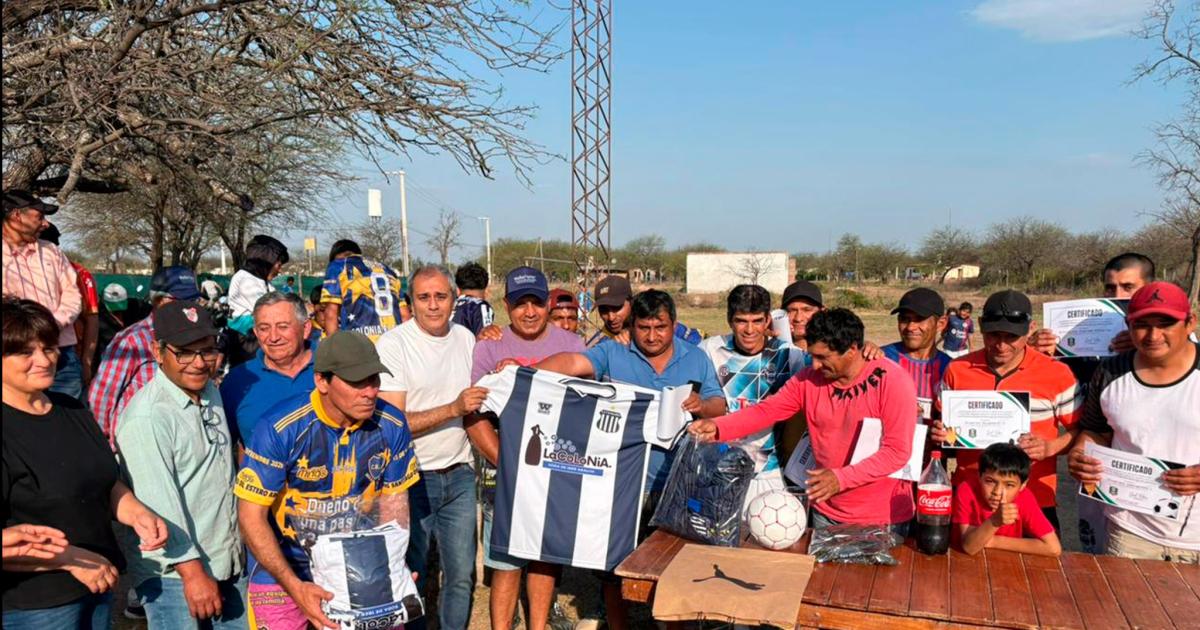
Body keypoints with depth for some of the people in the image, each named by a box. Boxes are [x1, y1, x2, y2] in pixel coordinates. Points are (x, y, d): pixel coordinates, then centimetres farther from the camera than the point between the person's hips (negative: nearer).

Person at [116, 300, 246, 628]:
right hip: (174, 574, -8)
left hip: (229, 562, 8)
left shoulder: (211, 391, 7)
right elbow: (159, 505, -23)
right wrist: (192, 571, -21)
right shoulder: (146, 417, -21)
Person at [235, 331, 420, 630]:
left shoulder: (392, 425, -12)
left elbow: (394, 499, 0)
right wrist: (295, 587, -25)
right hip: (282, 572, -2)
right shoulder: (279, 428, -22)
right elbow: (251, 517, -18)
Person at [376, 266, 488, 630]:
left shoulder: (466, 338, 6)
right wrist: (453, 409, -24)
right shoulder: (393, 344, -11)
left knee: (462, 575, 11)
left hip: (459, 475, 5)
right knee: (410, 576, 8)